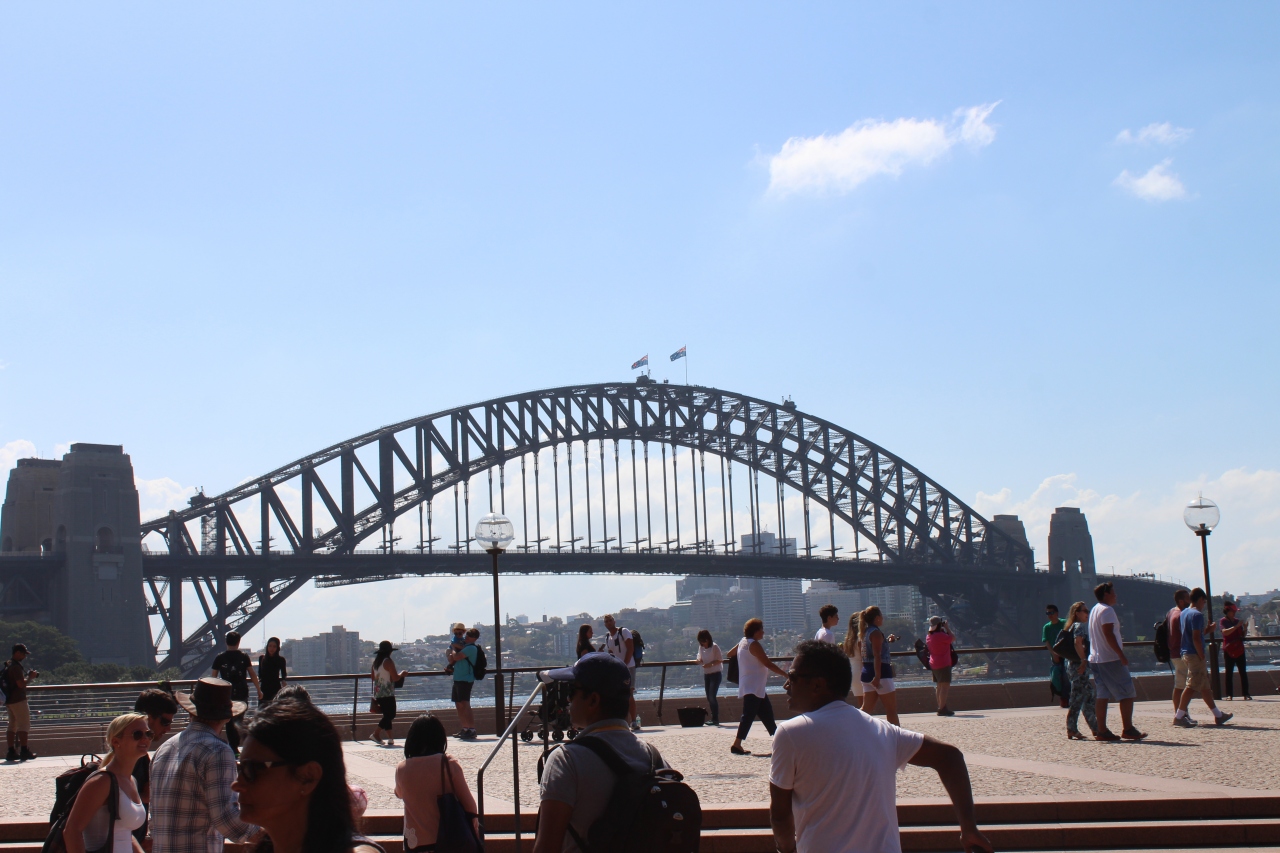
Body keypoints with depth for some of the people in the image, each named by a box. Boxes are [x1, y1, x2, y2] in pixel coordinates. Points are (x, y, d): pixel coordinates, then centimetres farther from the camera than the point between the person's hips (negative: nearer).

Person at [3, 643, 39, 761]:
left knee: (12, 726, 10)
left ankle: (11, 752, 10)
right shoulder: (16, 666, -16)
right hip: (18, 700, -10)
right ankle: (24, 751, -7)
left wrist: (28, 675, 13)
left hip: (9, 700, 10)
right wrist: (30, 677, -7)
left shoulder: (8, 664, 15)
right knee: (24, 725, -5)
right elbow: (21, 684, -22)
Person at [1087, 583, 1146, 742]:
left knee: (1102, 694, 6)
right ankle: (1128, 729, -3)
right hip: (1111, 659, -9)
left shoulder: (1095, 610, 18)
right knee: (1127, 693, -3)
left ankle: (1102, 731, 3)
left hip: (1096, 659, 9)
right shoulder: (1107, 610, -12)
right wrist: (1121, 654, -22)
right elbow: (1108, 634, -21)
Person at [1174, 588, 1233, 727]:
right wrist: (1202, 656, -19)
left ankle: (1218, 715, 23)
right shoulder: (1197, 615, -15)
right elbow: (1196, 638, -22)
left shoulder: (1184, 613, 15)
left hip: (1186, 653, 10)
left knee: (1204, 686, 15)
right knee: (1193, 686, -8)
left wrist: (1206, 631, 23)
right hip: (1195, 655, -10)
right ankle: (1179, 717, -9)